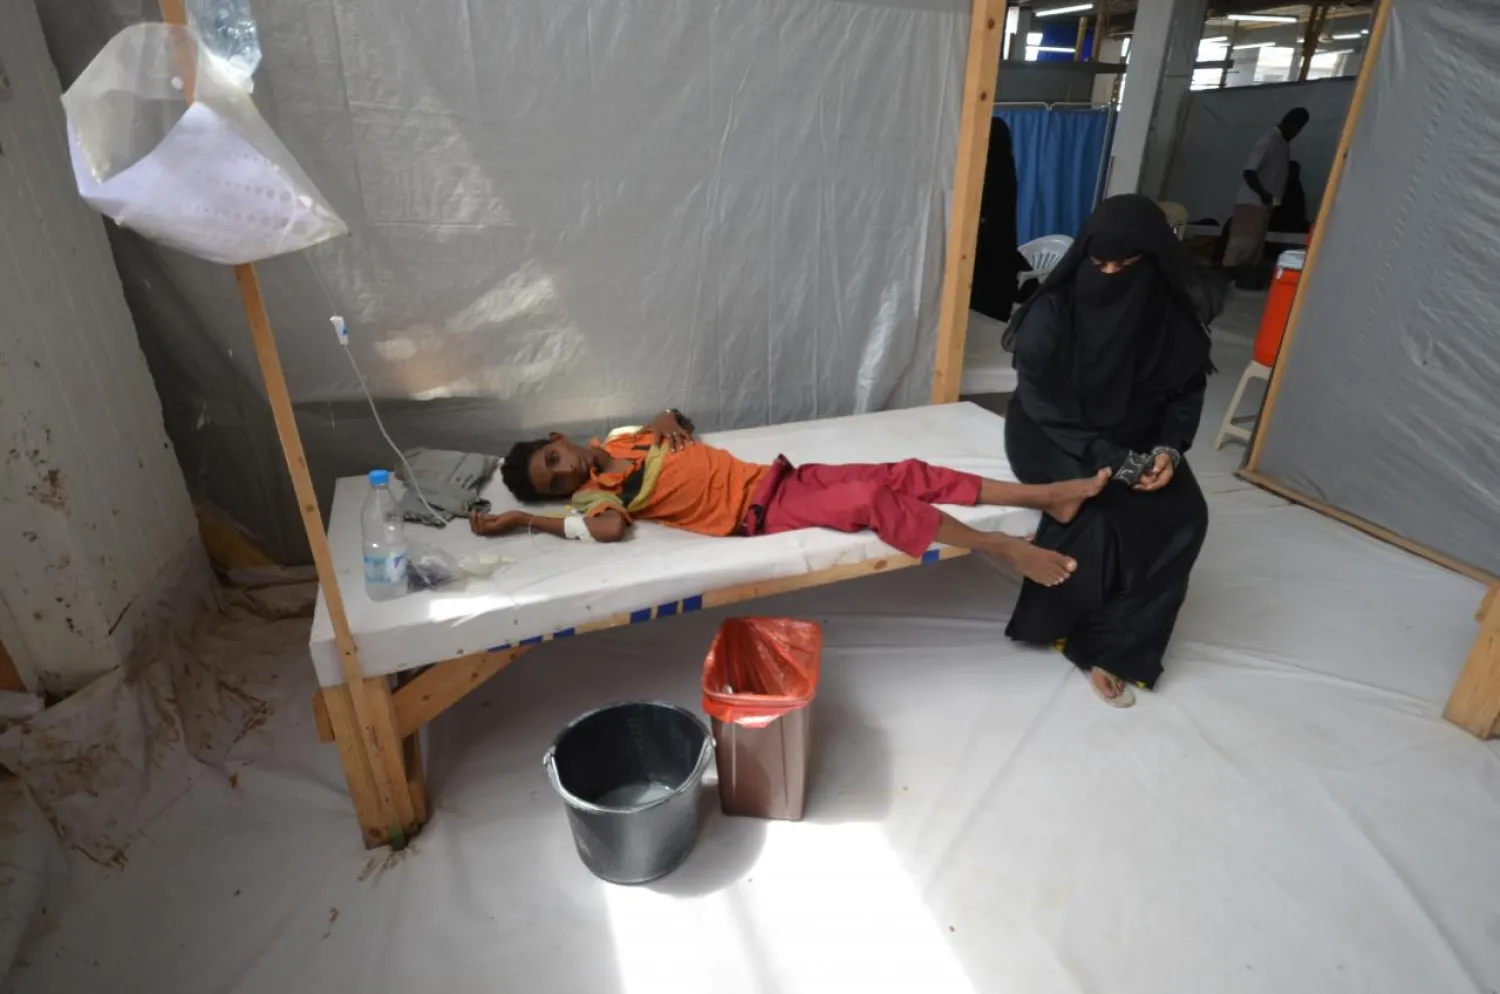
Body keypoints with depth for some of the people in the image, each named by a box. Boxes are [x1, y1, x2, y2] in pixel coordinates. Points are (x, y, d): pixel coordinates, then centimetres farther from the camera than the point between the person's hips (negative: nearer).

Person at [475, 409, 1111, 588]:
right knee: (874, 502, -25)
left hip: (774, 476, 7)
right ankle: (1003, 547, -13)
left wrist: (668, 423, 5)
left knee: (903, 474, -4)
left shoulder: (621, 442, 13)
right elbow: (609, 529, -30)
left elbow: (671, 420, 28)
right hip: (761, 515, -6)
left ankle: (1048, 495, 1)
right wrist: (519, 518, -22)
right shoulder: (598, 493, -6)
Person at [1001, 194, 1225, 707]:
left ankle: (1108, 642, -7)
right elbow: (1039, 401, -19)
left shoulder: (1174, 314, -7)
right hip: (1052, 435, -4)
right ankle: (1080, 632, -3)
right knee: (1099, 516, -29)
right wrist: (1105, 457, -27)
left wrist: (1169, 449, -17)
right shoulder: (1054, 310, -18)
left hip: (1132, 438, 4)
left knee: (1185, 516, -18)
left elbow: (1188, 390, 3)